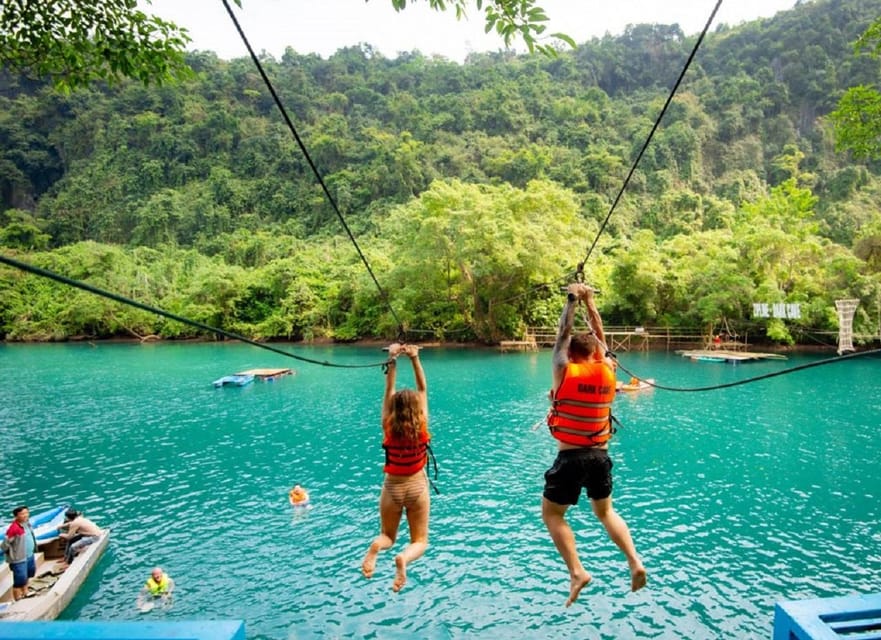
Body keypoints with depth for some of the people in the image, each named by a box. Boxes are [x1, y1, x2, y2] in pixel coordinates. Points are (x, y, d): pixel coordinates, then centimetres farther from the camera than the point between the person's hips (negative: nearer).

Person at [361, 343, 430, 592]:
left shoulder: (389, 427, -12)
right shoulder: (421, 426, -14)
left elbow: (389, 391, -9)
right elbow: (422, 389, -9)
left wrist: (392, 360, -11)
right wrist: (415, 359, -12)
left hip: (392, 487, 1)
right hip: (417, 486, -1)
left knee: (387, 535, 21)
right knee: (419, 541, 12)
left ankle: (376, 546, -17)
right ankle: (403, 558, -23)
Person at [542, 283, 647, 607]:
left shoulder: (565, 371, -10)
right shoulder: (607, 371, 1)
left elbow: (563, 334, 1)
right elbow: (599, 336, 14)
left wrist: (572, 301, 10)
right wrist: (590, 302, 19)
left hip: (571, 457, -5)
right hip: (600, 456, 5)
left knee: (552, 514, 10)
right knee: (605, 512, 25)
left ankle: (577, 571, -4)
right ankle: (635, 562, 10)